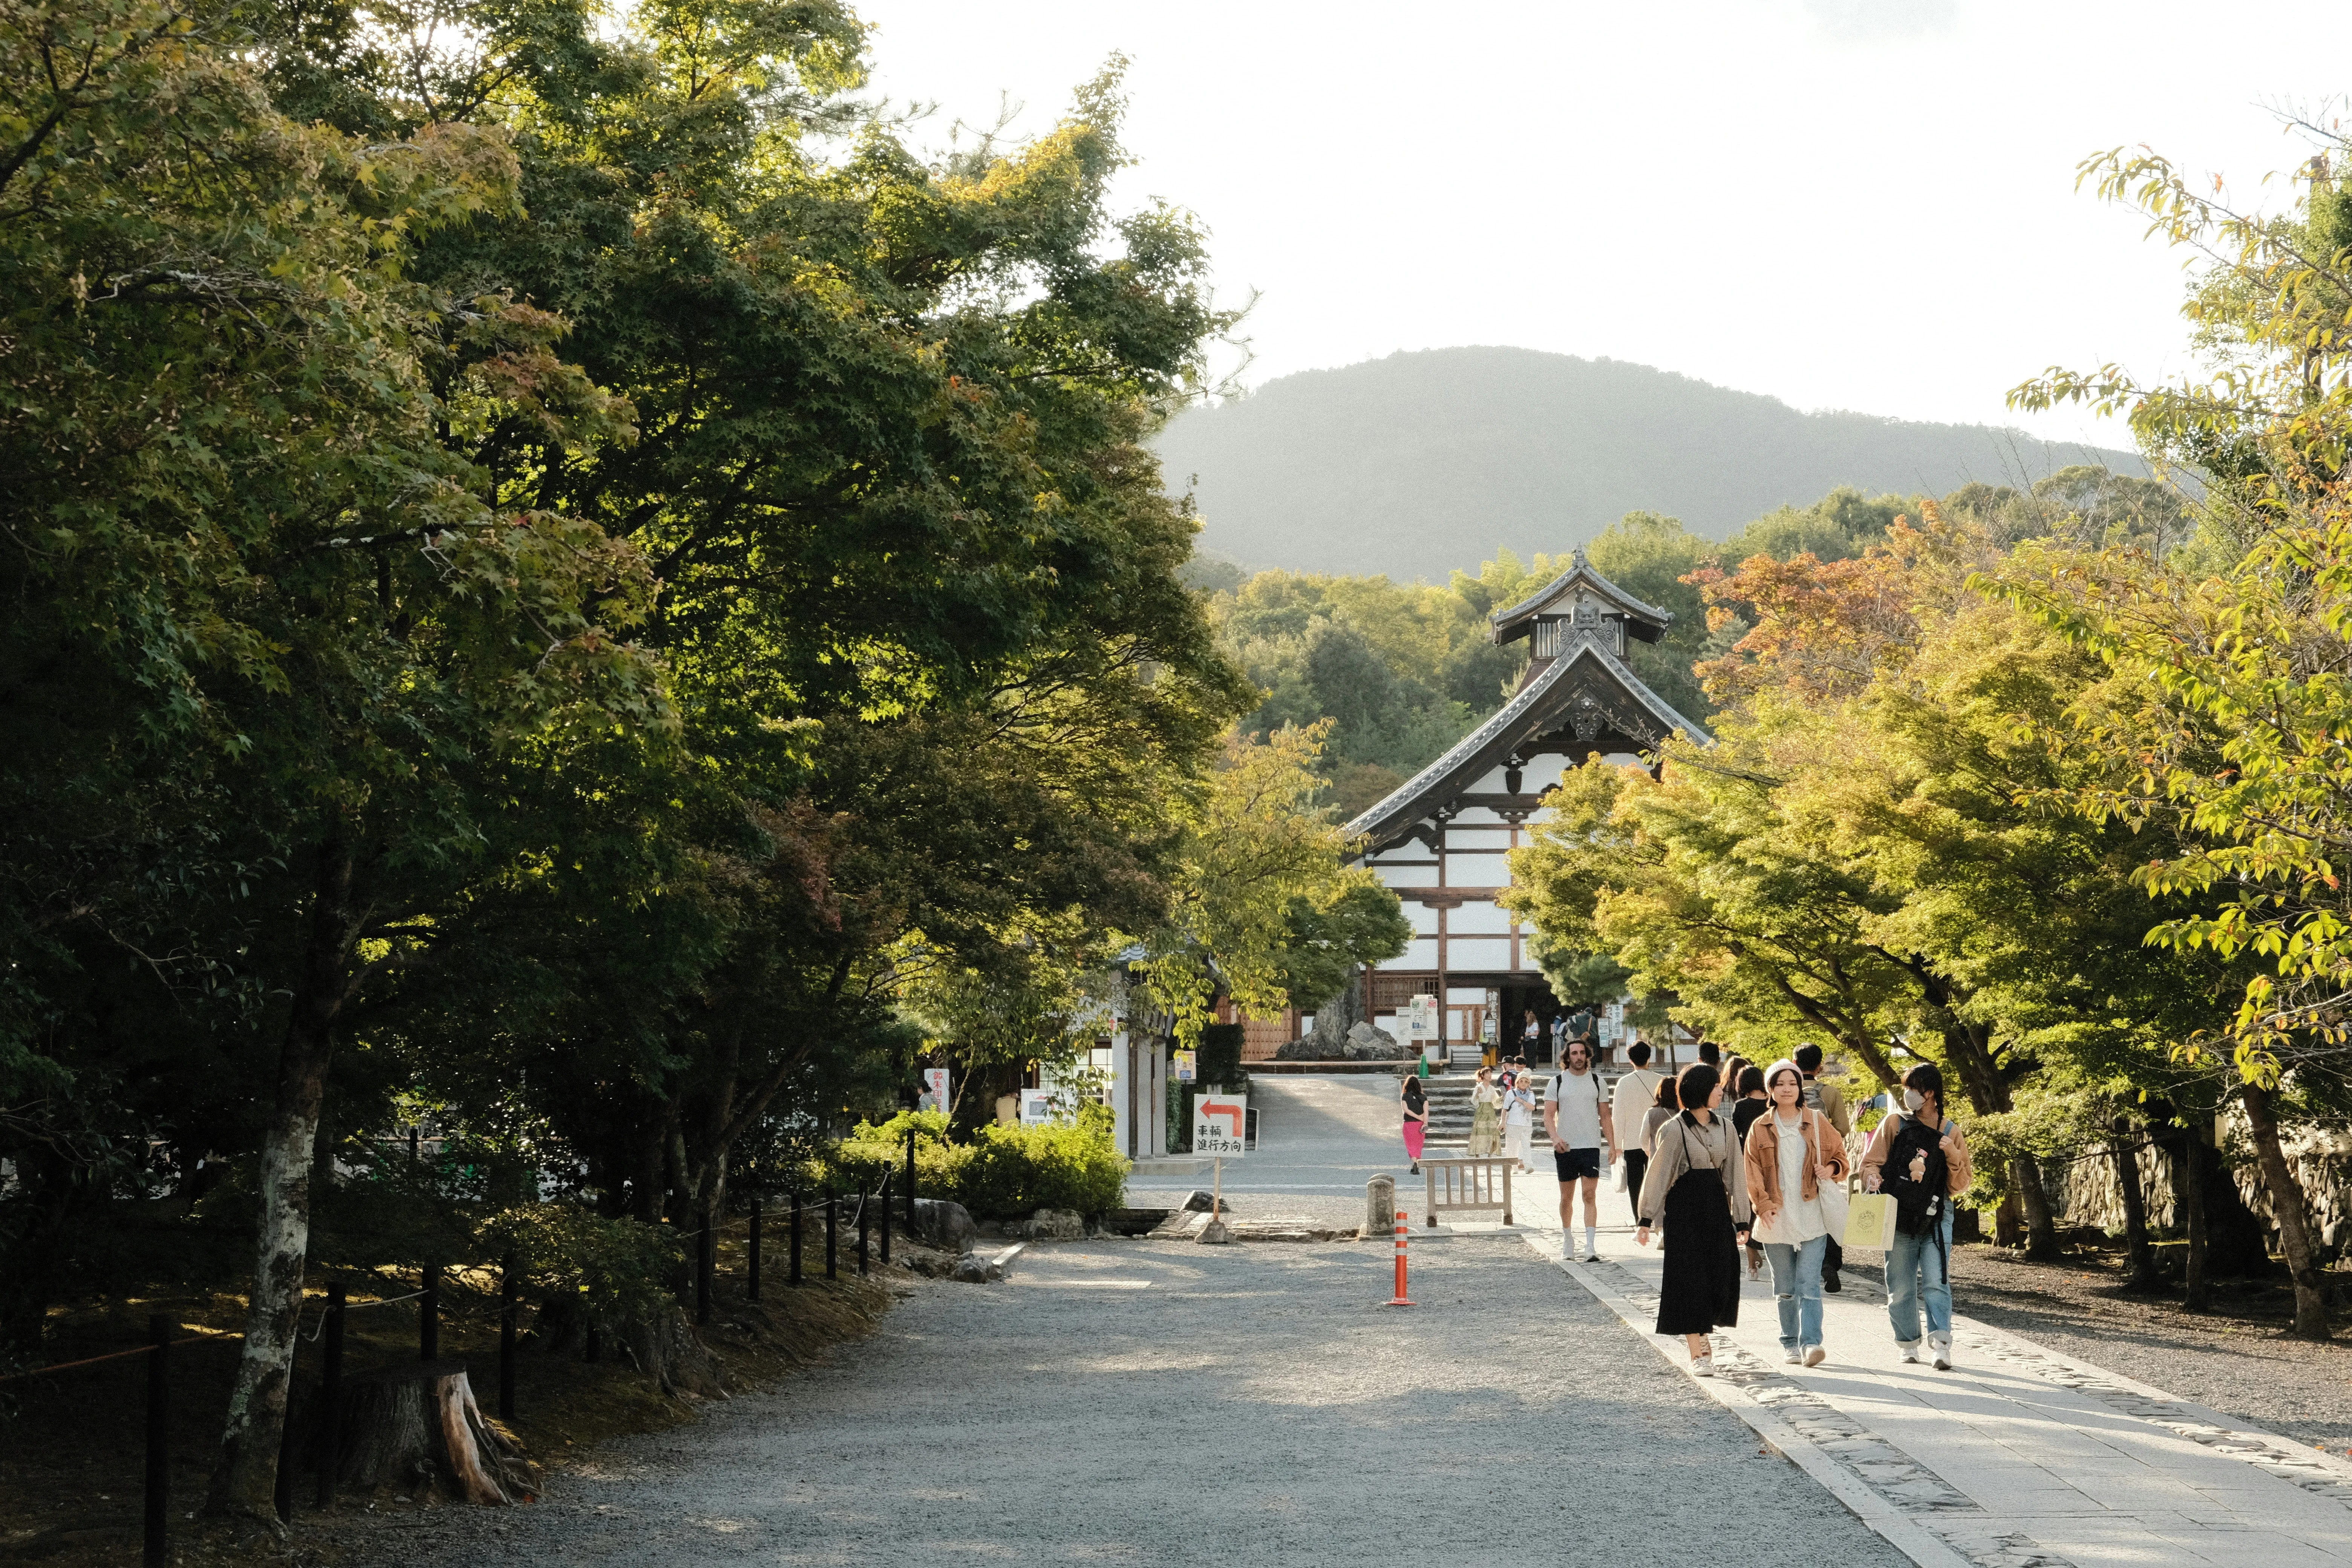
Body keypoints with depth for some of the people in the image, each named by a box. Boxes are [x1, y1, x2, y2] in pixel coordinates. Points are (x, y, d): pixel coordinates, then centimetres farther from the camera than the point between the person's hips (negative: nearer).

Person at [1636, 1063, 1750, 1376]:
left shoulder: (1725, 1128, 8)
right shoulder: (1675, 1130, -6)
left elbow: (1734, 1174, 11)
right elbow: (1657, 1174, -6)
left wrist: (1741, 1220, 8)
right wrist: (1646, 1220, -9)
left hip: (1716, 1206, 5)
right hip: (1685, 1207, -5)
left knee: (1721, 1277, 2)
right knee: (1689, 1277, -4)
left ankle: (1701, 1333, 29)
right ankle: (1697, 1354, 0)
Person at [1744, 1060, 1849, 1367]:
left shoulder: (1818, 1122, 5)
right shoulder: (1760, 1128, 5)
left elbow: (1840, 1155, 12)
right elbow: (1753, 1171, 4)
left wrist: (1832, 1170, -10)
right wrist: (1763, 1203, -9)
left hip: (1812, 1217, -1)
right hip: (1776, 1218, 1)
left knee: (1809, 1284, -10)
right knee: (1785, 1287, 8)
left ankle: (1811, 1342, -14)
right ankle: (1790, 1343, 17)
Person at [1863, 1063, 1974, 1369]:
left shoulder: (1951, 1132, 5)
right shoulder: (1894, 1123, 3)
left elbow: (1960, 1186, 7)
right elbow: (1870, 1162, 4)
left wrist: (1954, 1156, -11)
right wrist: (1873, 1178, -19)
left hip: (1936, 1219, 0)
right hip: (1899, 1218, 1)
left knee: (1936, 1282, -13)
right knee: (1900, 1287, 5)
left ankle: (1940, 1345, -18)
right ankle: (1908, 1344, 19)